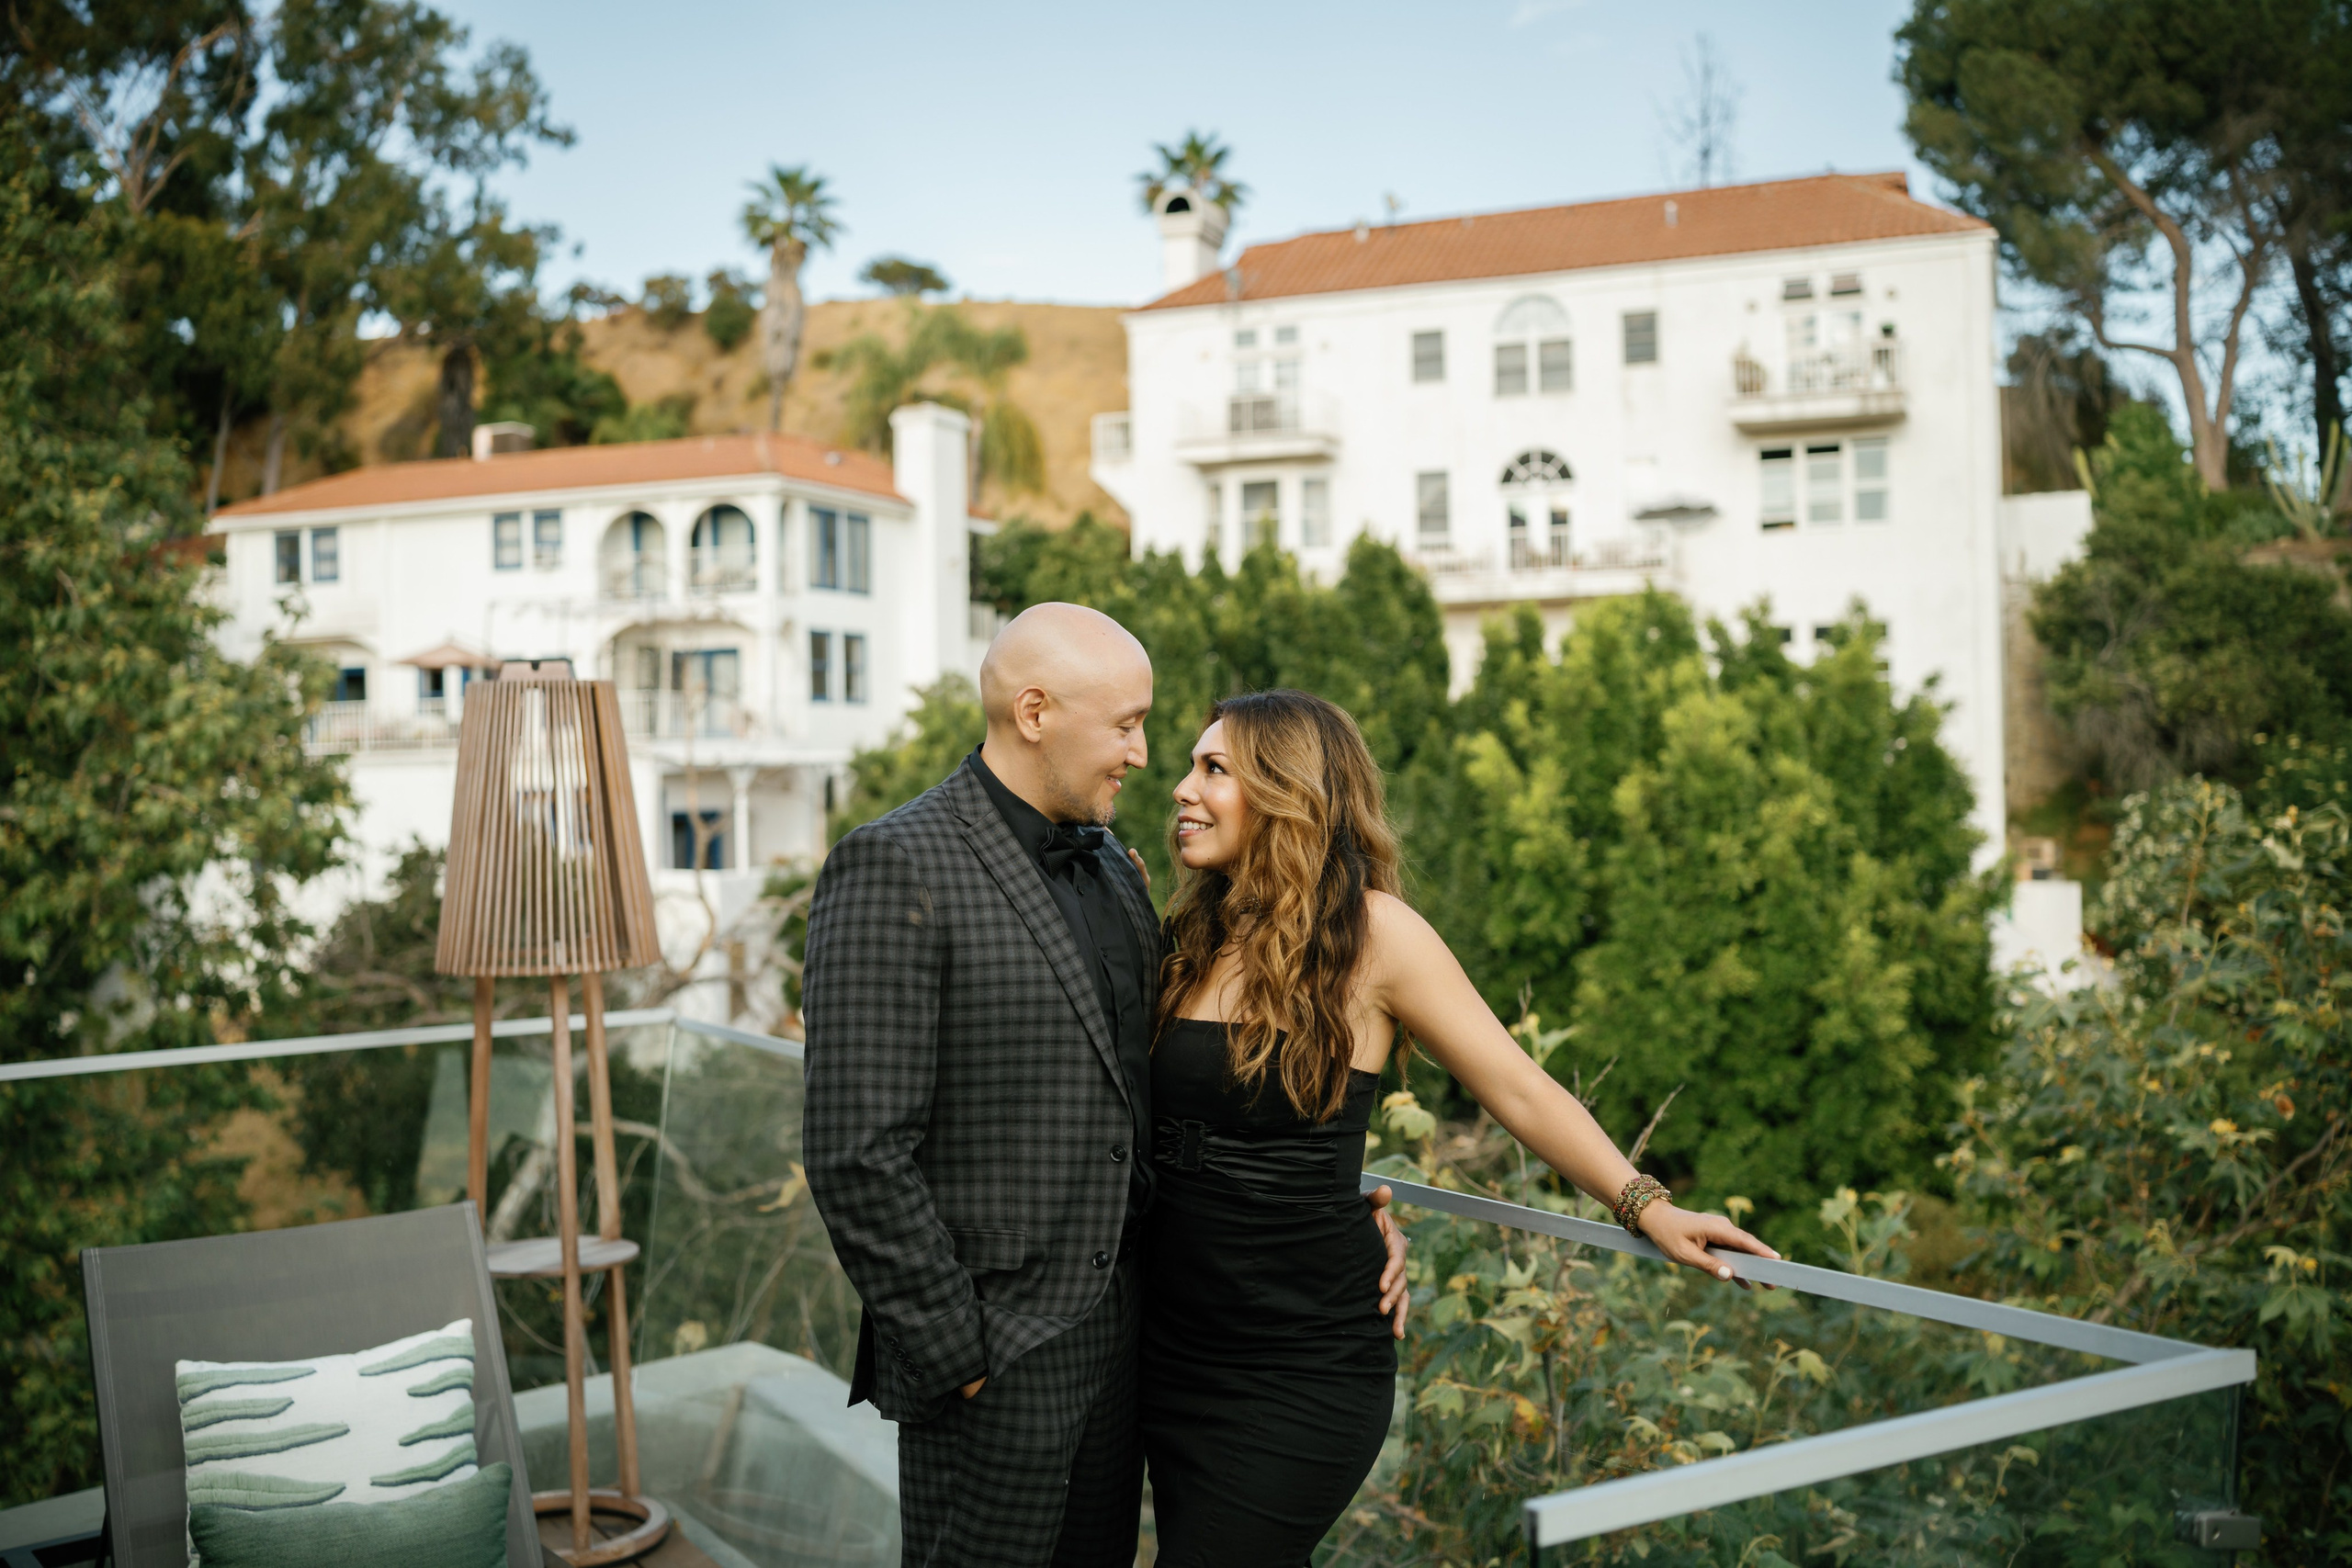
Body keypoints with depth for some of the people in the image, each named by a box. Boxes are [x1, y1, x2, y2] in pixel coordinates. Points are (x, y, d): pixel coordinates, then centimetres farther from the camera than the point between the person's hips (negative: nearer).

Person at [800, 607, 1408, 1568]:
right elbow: (857, 1154, -19)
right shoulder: (896, 867, -15)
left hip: (1115, 1337, 8)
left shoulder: (1114, 872, 11)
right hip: (992, 1370, -8)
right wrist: (956, 1355, -16)